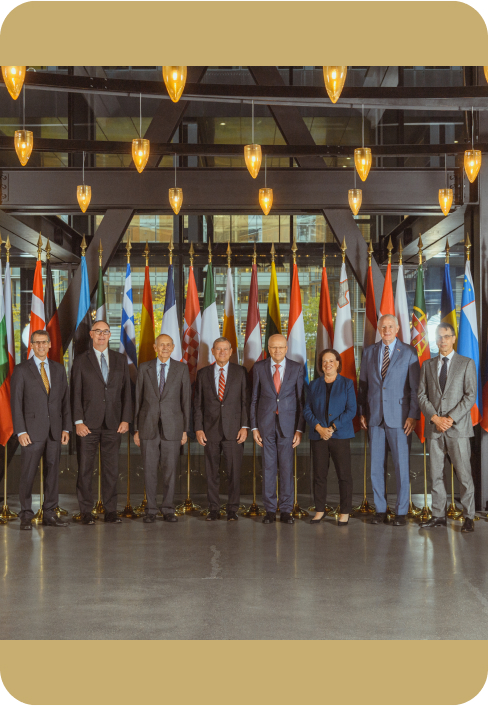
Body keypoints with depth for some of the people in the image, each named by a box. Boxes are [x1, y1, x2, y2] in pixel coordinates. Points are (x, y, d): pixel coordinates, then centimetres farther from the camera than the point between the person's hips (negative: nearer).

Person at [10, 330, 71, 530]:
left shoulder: (59, 369, 11)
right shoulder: (21, 370, 0)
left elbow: (65, 399, 11)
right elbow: (16, 403, -3)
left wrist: (66, 428, 4)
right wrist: (20, 431, -10)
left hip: (55, 430, 4)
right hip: (32, 430, -4)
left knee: (52, 472, 6)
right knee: (28, 474, -2)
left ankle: (49, 513, 14)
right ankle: (26, 516, 7)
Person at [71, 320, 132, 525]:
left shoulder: (120, 360, 11)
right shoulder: (81, 360, 4)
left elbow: (126, 391, 9)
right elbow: (75, 393, 0)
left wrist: (126, 419, 0)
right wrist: (78, 421, -8)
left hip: (113, 424, 2)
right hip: (88, 424, -2)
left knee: (112, 470, 4)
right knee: (85, 469, 1)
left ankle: (111, 511, 12)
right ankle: (86, 512, 10)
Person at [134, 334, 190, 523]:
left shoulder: (181, 369, 5)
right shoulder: (144, 368, 6)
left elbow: (185, 399, 5)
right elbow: (138, 399, 7)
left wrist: (185, 429, 1)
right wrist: (136, 429, 3)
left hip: (172, 427, 0)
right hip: (148, 427, 0)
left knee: (170, 469, 2)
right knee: (149, 470, 3)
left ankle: (168, 509, 12)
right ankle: (151, 509, 13)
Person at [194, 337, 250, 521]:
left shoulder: (240, 372, 5)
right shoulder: (203, 373, 8)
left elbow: (246, 400, 3)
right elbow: (197, 403, 8)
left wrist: (245, 426, -6)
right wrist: (198, 428, 0)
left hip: (233, 430, -1)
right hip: (210, 430, 1)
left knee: (234, 471, 0)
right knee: (211, 472, 4)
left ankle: (232, 510, 9)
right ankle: (213, 509, 13)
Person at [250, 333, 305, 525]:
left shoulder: (297, 368, 2)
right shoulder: (259, 368, 4)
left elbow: (302, 400, 2)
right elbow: (254, 399, 6)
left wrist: (300, 429, -3)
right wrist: (254, 427, 0)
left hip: (288, 424, 0)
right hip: (266, 423, 1)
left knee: (287, 467, 1)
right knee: (268, 467, 3)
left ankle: (286, 511, 9)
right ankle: (269, 510, 11)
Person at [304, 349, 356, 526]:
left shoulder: (347, 384, 4)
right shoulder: (314, 385, 11)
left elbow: (351, 410, -3)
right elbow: (307, 410, 7)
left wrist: (333, 427, -12)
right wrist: (319, 428, -10)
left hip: (340, 435, -2)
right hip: (318, 436, 2)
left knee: (344, 474, -3)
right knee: (319, 475, 4)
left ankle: (345, 512, 5)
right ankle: (319, 510, 14)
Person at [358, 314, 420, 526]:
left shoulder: (409, 353, 2)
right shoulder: (369, 352, 11)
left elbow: (415, 387, -1)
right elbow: (363, 384, 13)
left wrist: (413, 415, -8)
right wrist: (362, 412, 6)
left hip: (399, 417, -3)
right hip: (374, 417, 3)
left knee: (401, 465, 0)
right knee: (376, 466, 6)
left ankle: (401, 512, 9)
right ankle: (380, 509, 16)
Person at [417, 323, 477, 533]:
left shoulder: (466, 363, 4)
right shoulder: (428, 365, 12)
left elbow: (470, 395, -3)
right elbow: (422, 395, 7)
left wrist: (451, 418, -12)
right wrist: (435, 418, -7)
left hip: (458, 427, -3)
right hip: (434, 428, 3)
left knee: (464, 474, -4)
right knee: (436, 474, 5)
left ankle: (469, 517, 4)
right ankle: (438, 516, 12)